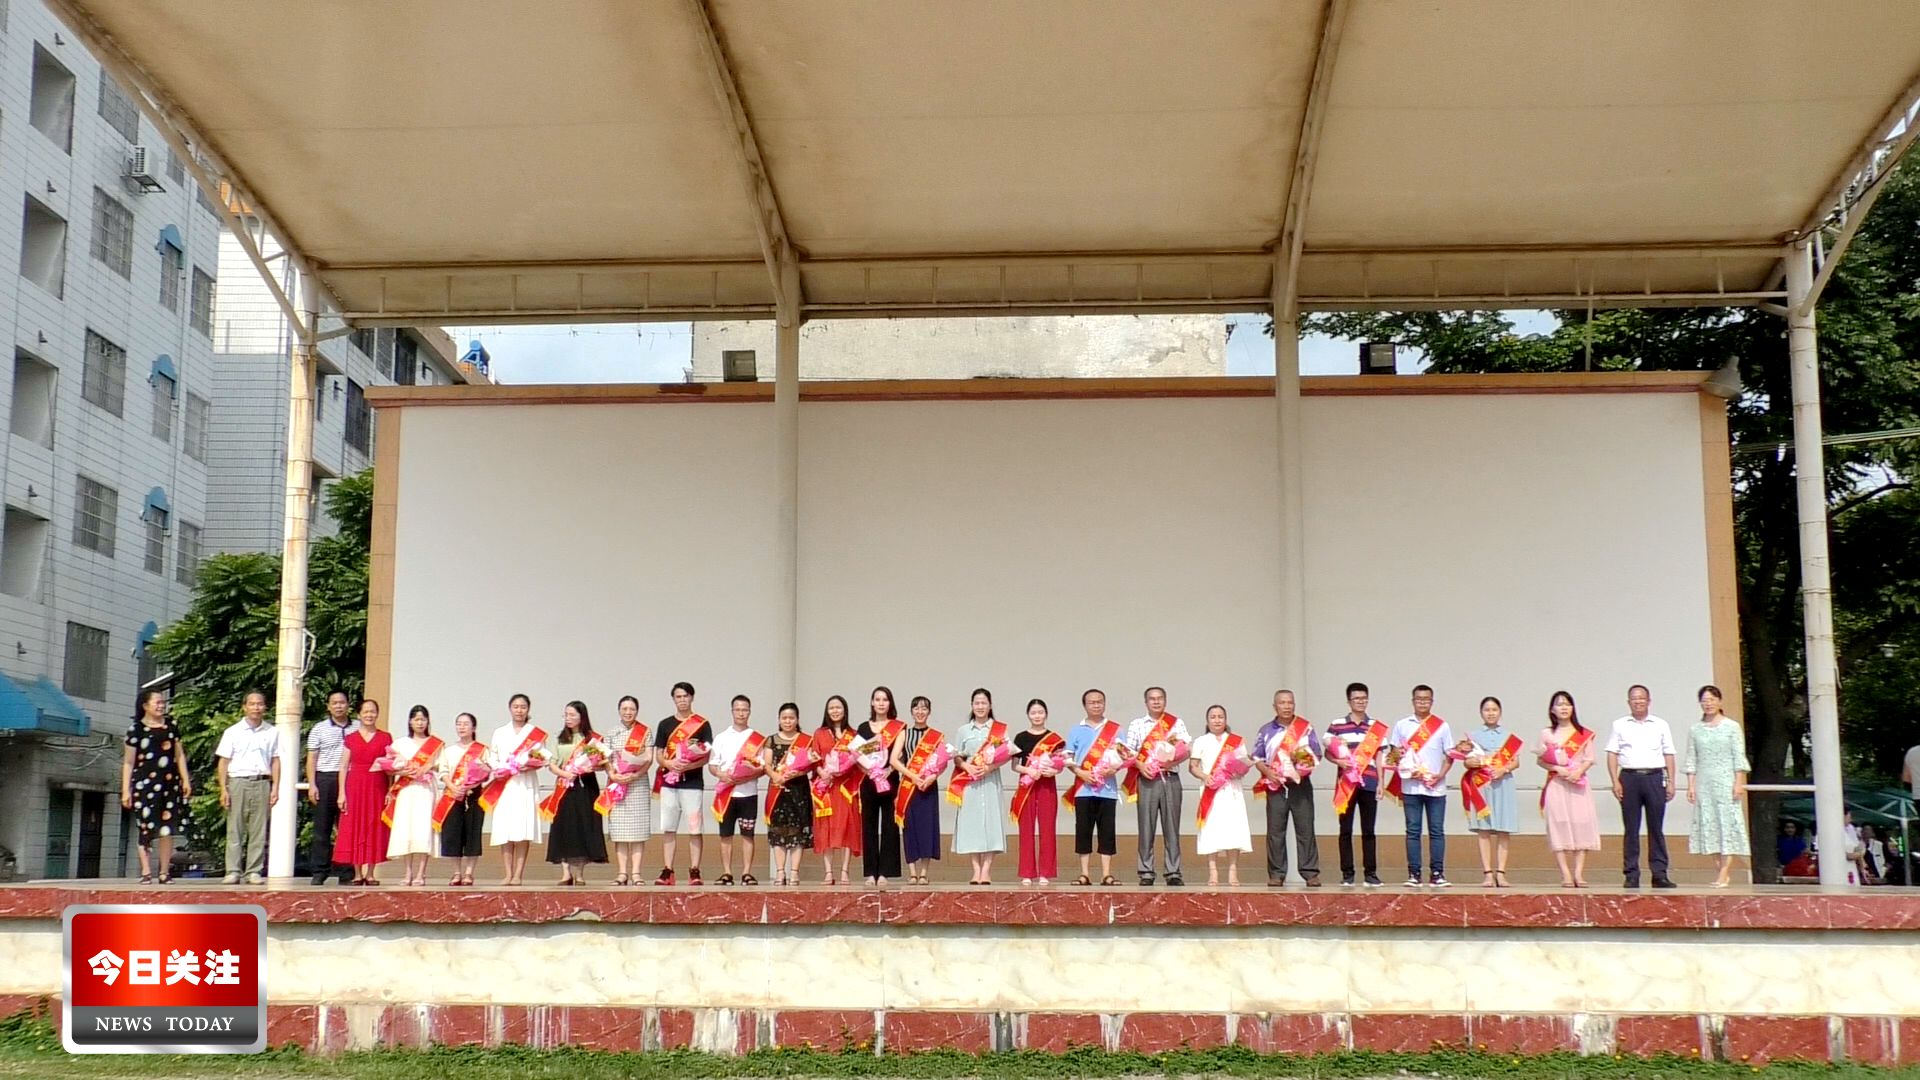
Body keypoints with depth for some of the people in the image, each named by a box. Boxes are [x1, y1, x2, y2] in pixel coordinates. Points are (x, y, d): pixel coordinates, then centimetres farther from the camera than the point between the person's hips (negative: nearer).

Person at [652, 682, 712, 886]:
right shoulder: (665, 725, 12)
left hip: (693, 783, -3)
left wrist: (688, 766, -18)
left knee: (695, 829, -4)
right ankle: (667, 871, 5)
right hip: (669, 783, 3)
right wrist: (671, 764, -12)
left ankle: (694, 871, -2)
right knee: (669, 829, 3)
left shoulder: (702, 724, 4)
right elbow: (658, 756, 10)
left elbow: (706, 756, -2)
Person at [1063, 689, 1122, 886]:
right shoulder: (1076, 730, 8)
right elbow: (1068, 758, 6)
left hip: (1108, 788, 0)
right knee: (1083, 831, 1)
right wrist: (1080, 772, -10)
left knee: (1107, 832, 0)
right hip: (1083, 789, 0)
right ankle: (1085, 874, 6)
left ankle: (1107, 874, 3)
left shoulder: (1115, 729, 8)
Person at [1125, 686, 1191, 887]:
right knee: (1146, 827, -1)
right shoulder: (1137, 724, 12)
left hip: (1170, 778, 0)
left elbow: (1187, 750, 3)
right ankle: (1146, 873, 3)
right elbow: (1128, 751, 6)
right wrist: (1141, 765, -11)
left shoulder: (1177, 723, 11)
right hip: (1146, 780, 0)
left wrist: (1173, 762, -15)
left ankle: (1173, 872, 1)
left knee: (1171, 826, -1)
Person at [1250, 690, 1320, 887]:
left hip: (1301, 784, -1)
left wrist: (1303, 758, -14)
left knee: (1305, 830, -2)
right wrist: (1267, 772, -9)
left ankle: (1310, 873, 1)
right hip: (1276, 786, 1)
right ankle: (1276, 874, 5)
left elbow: (1316, 755, 6)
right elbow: (1257, 758, 9)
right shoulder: (1266, 730, 10)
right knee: (1275, 831, 0)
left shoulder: (1306, 728, 7)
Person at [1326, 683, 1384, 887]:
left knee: (1368, 831, 3)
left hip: (1369, 784, 1)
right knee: (1346, 830, 2)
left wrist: (1380, 782, 4)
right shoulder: (1336, 725, 4)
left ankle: (1371, 873, 7)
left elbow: (1378, 756, 9)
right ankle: (1347, 873, 6)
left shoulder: (1376, 726, 8)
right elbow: (1327, 751, 5)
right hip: (1346, 784, -1)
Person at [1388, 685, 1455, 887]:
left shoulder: (1442, 726, 7)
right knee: (1413, 831, 1)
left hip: (1436, 787, 0)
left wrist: (1441, 774, -9)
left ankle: (1437, 874, 3)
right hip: (1411, 787, 0)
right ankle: (1413, 874, 3)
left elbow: (1450, 755, 7)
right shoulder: (1402, 725, 8)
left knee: (1437, 831, 0)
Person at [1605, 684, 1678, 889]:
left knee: (1656, 828, 0)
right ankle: (1631, 875, 2)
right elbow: (1612, 754, 5)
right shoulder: (1619, 725, 10)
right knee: (1631, 828, 0)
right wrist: (1615, 781, -4)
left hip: (1654, 778, 1)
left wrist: (1670, 782, 4)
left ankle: (1660, 874, 2)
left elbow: (1668, 755, 11)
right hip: (1629, 778, -1)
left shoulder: (1661, 725, 13)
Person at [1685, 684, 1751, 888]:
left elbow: (1739, 758, 0)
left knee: (1727, 823, -7)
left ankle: (1724, 874, -11)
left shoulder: (1732, 727, 3)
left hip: (1726, 782, -3)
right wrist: (1691, 785, 1)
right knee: (1708, 825, 0)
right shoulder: (1695, 729, 9)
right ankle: (1718, 871, 4)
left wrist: (1739, 783, -8)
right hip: (1704, 783, 3)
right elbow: (1691, 760, 8)